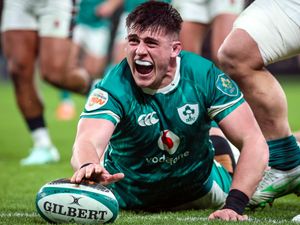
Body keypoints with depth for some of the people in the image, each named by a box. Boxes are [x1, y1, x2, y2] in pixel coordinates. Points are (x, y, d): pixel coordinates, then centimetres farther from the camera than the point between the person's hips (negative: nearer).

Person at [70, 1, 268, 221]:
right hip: (126, 193, -1)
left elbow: (254, 142, -28)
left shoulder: (205, 76, -28)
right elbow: (87, 142, -48)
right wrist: (88, 166, -74)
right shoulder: (115, 87, -32)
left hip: (198, 187, 1)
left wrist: (234, 206, -41)